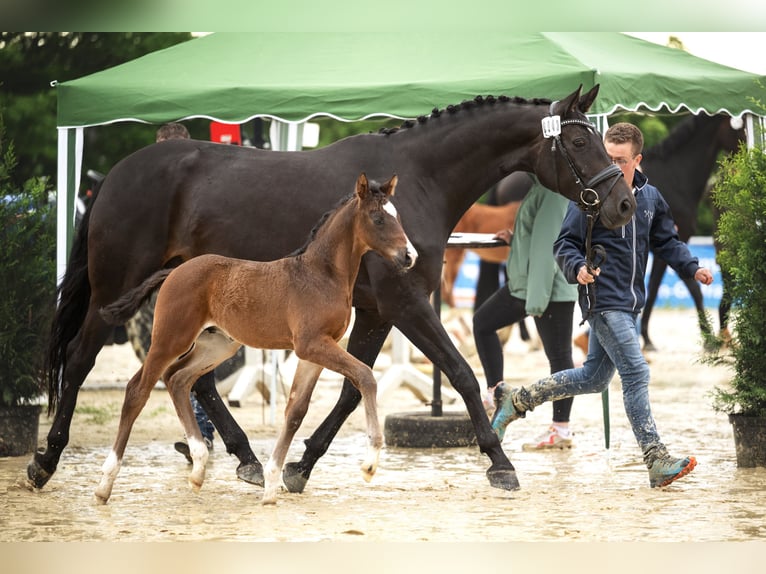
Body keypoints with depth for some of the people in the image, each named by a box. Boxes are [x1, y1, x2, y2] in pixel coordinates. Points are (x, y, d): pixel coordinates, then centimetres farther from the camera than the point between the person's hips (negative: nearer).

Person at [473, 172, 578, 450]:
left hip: (552, 289, -11)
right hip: (523, 282, 11)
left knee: (558, 355, -2)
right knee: (483, 322, 18)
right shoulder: (538, 187, 11)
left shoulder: (554, 192, -20)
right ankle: (496, 392, 23)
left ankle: (561, 429, 3)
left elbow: (549, 243, -24)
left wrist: (537, 299, -25)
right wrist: (514, 239, 9)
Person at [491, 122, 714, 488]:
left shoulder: (650, 197, 9)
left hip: (629, 303, 8)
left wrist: (692, 268, 3)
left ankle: (515, 400, 27)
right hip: (603, 300, -8)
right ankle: (657, 463, -13)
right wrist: (578, 268, -26)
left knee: (593, 378, 15)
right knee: (636, 375, -13)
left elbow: (667, 242, 18)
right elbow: (565, 244, -7)